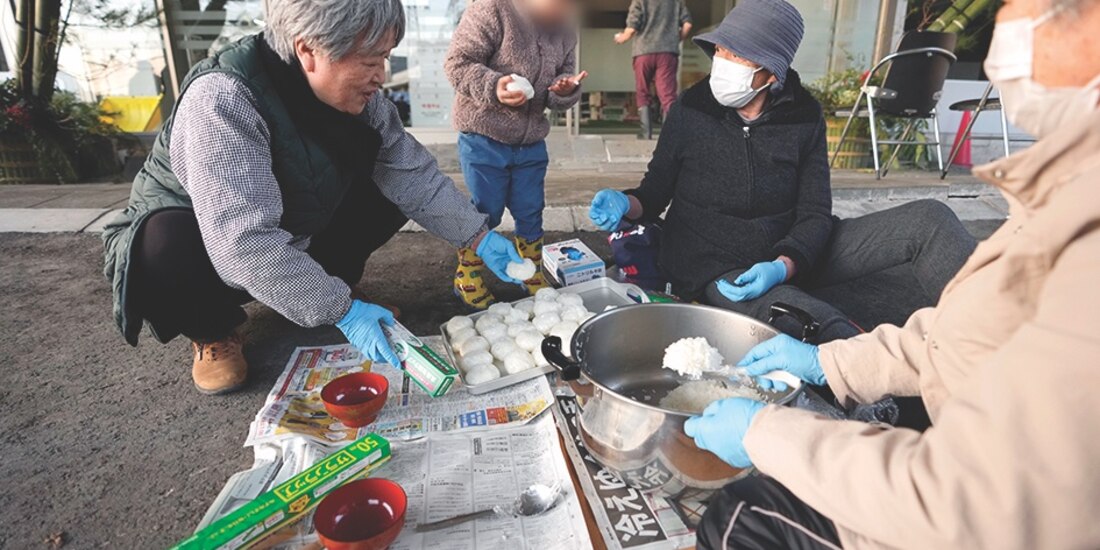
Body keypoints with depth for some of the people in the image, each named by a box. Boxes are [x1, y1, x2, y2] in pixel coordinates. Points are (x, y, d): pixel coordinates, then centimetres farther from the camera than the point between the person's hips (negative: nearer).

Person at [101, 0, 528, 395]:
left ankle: (325, 284, 10)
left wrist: (480, 238, -13)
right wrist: (340, 310, -40)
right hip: (204, 240, -5)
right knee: (165, 254, -39)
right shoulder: (222, 100, -35)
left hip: (296, 237, 6)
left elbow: (412, 171, -8)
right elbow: (245, 244, -42)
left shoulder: (358, 96, -14)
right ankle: (213, 331, -5)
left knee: (393, 189, -6)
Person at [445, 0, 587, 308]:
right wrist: (493, 86, -32)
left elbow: (561, 88, 12)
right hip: (483, 140, -5)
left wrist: (565, 91, -12)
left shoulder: (564, 31, 6)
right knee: (485, 213, 4)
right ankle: (466, 277, 27)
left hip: (532, 144, 5)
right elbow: (457, 62, -16)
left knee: (531, 214, 13)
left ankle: (533, 276, 33)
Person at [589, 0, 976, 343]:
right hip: (713, 270, -3)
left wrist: (782, 267, -24)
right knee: (820, 328, -36)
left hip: (788, 258, 4)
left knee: (927, 220, -13)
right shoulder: (690, 111, -5)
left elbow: (815, 215, -4)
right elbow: (655, 193, 3)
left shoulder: (804, 117, -2)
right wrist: (626, 205, -21)